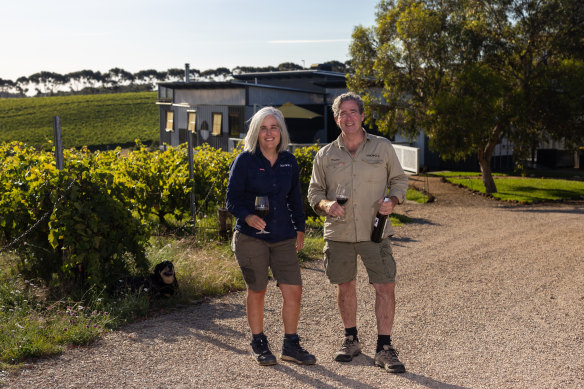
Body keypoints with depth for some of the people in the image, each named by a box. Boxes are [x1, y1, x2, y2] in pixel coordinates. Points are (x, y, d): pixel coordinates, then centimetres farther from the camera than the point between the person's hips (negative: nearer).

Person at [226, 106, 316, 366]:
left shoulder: (289, 162, 8)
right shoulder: (245, 161, -5)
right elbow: (232, 200, -6)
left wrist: (300, 228, 13)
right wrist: (248, 217, -24)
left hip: (284, 237, 4)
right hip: (251, 237, -3)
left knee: (294, 290, -1)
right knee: (257, 290, 6)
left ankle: (291, 346, 17)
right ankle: (258, 344, 26)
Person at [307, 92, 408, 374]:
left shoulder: (383, 147, 2)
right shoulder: (325, 155, 5)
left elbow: (399, 180, 9)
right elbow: (314, 192, 9)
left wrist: (392, 201, -11)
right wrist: (325, 204, -13)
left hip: (375, 232, -1)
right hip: (338, 234, 1)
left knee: (385, 287, -4)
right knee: (345, 286, 11)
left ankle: (384, 349, 8)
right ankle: (351, 340, 30)